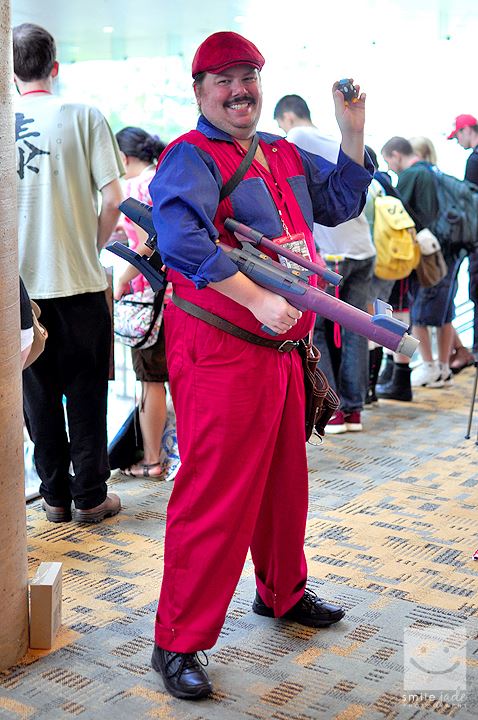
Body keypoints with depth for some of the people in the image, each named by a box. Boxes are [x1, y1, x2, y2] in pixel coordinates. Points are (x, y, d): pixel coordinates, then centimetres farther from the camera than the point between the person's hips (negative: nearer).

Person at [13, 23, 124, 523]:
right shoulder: (82, 116, -5)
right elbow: (112, 198, -9)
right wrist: (94, 246, 7)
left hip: (19, 282, 2)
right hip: (79, 279, -2)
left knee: (38, 393, 12)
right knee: (85, 391, 8)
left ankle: (55, 495, 20)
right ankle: (90, 495, 14)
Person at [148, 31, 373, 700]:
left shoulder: (284, 156, 16)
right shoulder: (191, 158, -10)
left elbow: (340, 201, 27)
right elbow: (181, 238, -28)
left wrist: (352, 131, 15)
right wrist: (258, 299, -32)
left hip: (281, 349, 9)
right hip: (219, 350, -8)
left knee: (285, 481, 21)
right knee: (215, 495, -5)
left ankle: (283, 592, 43)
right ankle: (178, 642, 8)